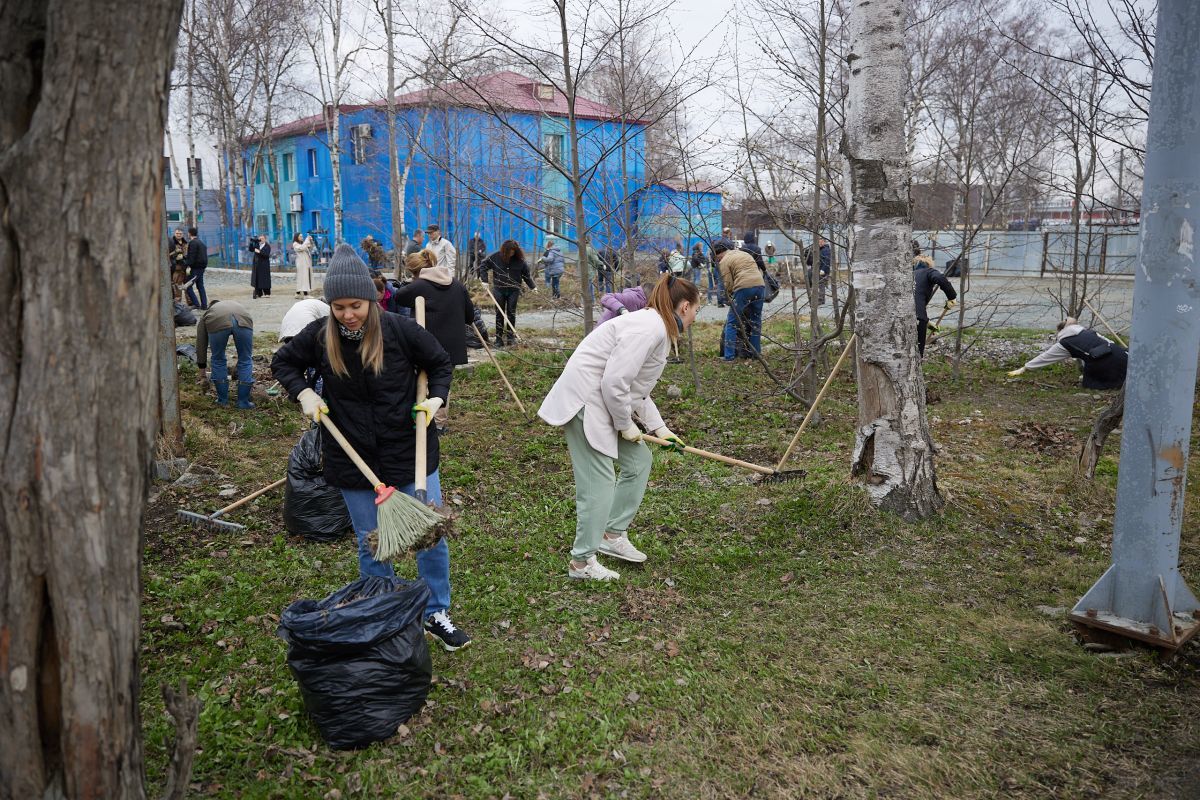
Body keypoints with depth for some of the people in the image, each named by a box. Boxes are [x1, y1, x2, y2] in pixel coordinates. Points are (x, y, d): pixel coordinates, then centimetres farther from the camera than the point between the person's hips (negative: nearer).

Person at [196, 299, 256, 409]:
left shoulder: (206, 314, 37)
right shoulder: (238, 305, 42)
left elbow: (201, 346, 38)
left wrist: (203, 375, 45)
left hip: (217, 323, -1)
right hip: (243, 320, 1)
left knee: (218, 359, 20)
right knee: (245, 360, 16)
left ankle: (223, 400, 27)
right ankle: (243, 402, 19)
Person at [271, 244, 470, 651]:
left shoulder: (400, 330, -12)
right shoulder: (319, 335, -7)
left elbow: (441, 364, 3)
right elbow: (282, 362, 11)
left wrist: (436, 397, -13)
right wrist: (303, 393, -5)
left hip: (410, 453, -1)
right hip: (353, 461, 1)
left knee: (432, 536, 5)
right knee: (370, 544, 13)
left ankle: (436, 614, 25)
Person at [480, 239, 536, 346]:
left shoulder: (519, 260, -4)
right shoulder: (495, 257, -6)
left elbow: (526, 274, 6)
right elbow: (483, 266, 3)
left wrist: (532, 287, 1)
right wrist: (484, 281, -7)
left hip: (514, 290, 0)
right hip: (499, 290, 0)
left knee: (511, 313, 4)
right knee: (499, 314, 3)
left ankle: (511, 337, 13)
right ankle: (499, 339, 8)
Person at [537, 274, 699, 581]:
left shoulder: (659, 328, 14)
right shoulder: (649, 328, -20)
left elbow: (637, 388, 22)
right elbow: (615, 382, -26)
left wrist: (659, 428, 16)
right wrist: (625, 425, -12)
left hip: (606, 402, 11)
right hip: (585, 402, -11)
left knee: (639, 462, 16)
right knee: (599, 481, -7)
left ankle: (613, 534, 27)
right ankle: (582, 562, 5)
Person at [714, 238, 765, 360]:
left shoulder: (724, 261, 5)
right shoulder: (745, 253, 28)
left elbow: (728, 284, -2)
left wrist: (731, 297, 16)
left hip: (743, 288, -7)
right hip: (760, 286, 7)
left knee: (732, 322, 1)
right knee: (755, 321, 17)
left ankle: (729, 355, -3)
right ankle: (756, 353, 20)